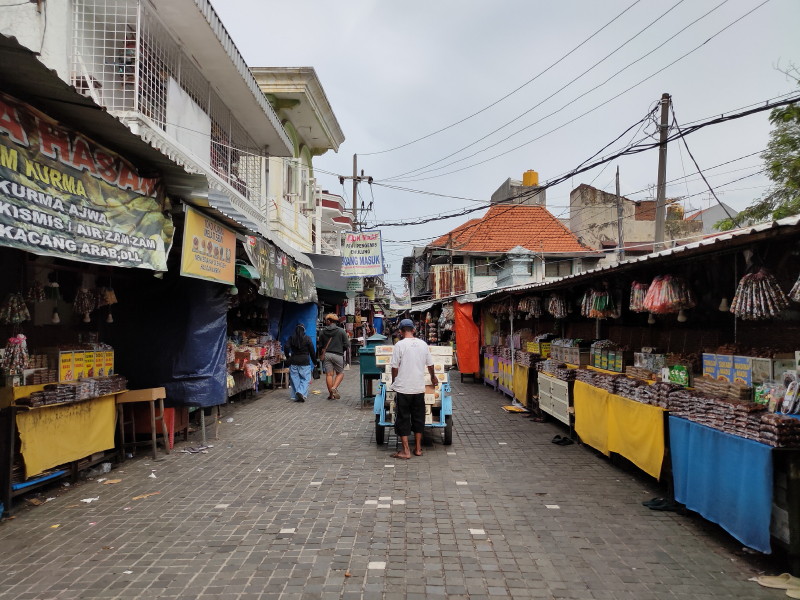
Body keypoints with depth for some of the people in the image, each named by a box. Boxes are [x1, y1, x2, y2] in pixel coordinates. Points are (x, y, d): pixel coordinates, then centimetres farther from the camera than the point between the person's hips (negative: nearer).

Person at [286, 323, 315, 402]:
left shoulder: (291, 338, 3)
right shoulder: (307, 338, -2)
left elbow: (286, 348, -7)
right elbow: (312, 351, -1)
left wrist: (288, 357, 6)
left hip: (293, 361, 2)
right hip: (304, 361, -2)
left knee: (295, 379, 8)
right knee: (305, 379, 3)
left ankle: (296, 397, 8)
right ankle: (301, 392, -19)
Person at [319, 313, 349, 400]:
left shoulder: (323, 331, 4)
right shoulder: (341, 331, -4)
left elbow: (320, 345, 11)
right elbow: (347, 344, -4)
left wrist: (321, 355, 24)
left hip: (326, 354, 3)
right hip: (337, 355, -2)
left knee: (329, 374, 4)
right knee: (340, 373, 11)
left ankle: (331, 394, 6)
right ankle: (334, 388, -10)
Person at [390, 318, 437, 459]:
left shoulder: (399, 345, -10)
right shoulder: (423, 344, 3)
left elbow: (395, 367, -7)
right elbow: (430, 364, 14)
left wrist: (393, 382, 11)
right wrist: (433, 377, 33)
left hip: (403, 389, -4)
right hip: (419, 388, 4)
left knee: (403, 419, 4)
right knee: (418, 417, 14)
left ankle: (406, 450, 4)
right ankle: (418, 448, 21)